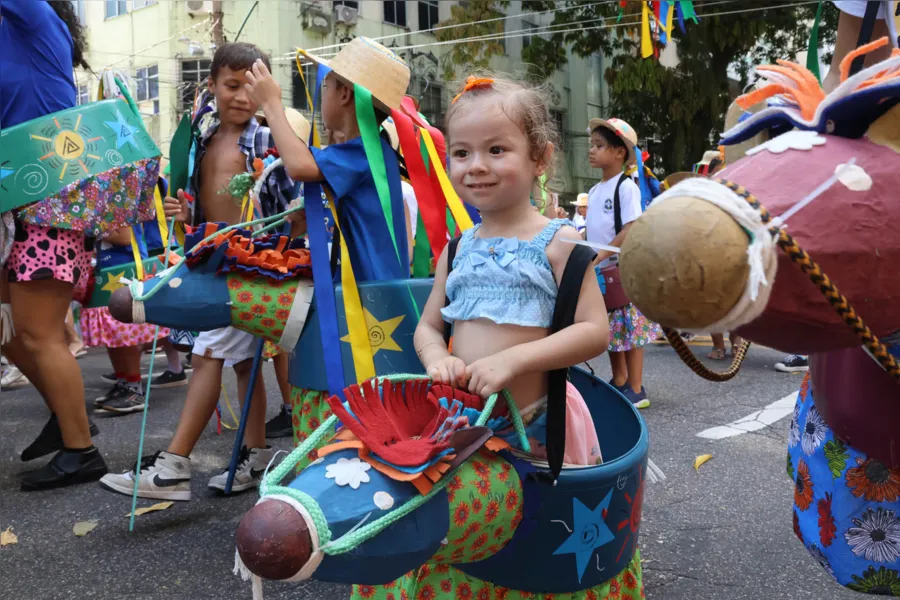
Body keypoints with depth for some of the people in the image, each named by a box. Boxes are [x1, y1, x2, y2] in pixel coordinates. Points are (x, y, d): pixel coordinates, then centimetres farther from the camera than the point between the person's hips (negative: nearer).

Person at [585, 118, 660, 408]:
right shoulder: (594, 191, 13)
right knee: (610, 330, 13)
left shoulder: (626, 186, -11)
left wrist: (601, 254, -25)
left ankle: (636, 389, 3)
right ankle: (618, 383, 24)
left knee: (630, 329, -3)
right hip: (601, 273, 8)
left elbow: (631, 229, -19)